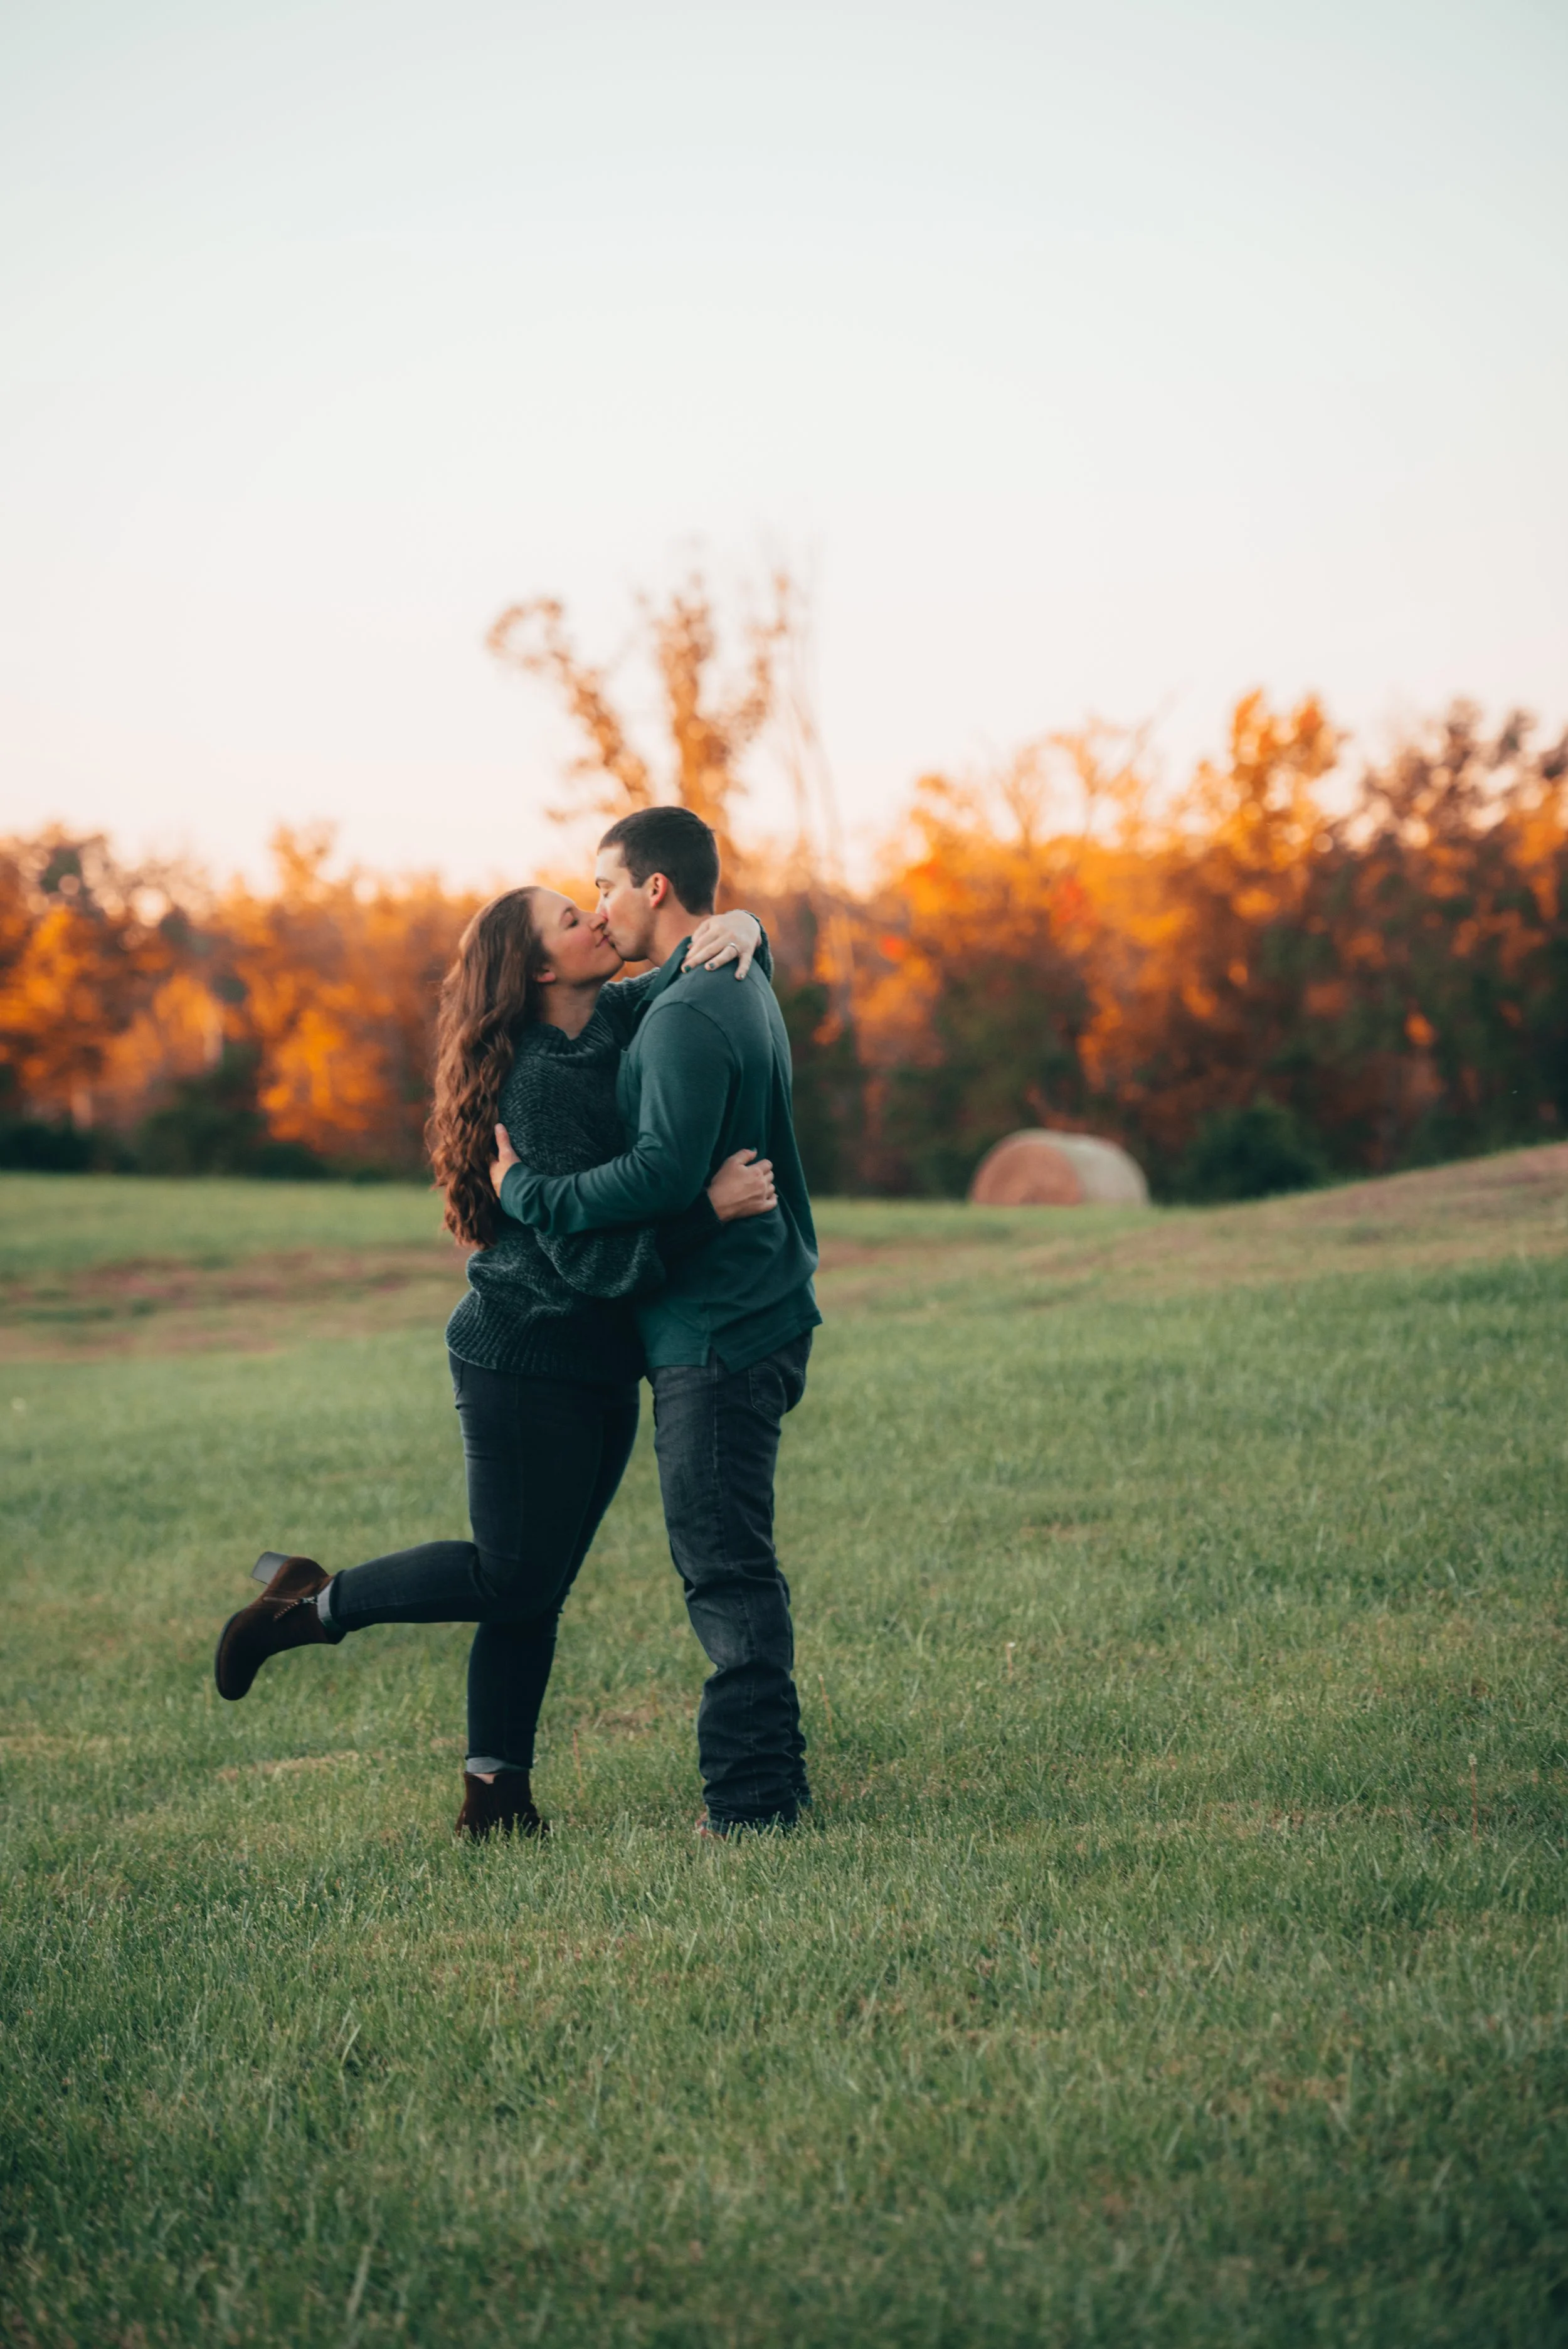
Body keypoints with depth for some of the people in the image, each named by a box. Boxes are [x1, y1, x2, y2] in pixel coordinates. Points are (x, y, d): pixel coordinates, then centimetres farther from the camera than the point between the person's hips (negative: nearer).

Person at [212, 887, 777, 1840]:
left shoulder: (620, 1020, 4)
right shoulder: (538, 1088, -21)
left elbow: (711, 968, 17)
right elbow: (591, 1258, -24)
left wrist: (740, 926, -6)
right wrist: (711, 1207, -31)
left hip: (603, 1367, 8)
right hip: (526, 1359, -8)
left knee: (538, 1589, 9)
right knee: (514, 1575, -3)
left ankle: (497, 1792, 16)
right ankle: (311, 1604, 13)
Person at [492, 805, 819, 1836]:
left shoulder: (687, 1016, -17)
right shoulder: (738, 988, 17)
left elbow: (665, 1174, -26)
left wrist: (530, 1192, -17)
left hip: (718, 1330, -10)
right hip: (757, 1314, 10)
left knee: (726, 1566, -7)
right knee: (730, 1561, 16)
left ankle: (753, 1800, -4)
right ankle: (772, 1775, 23)